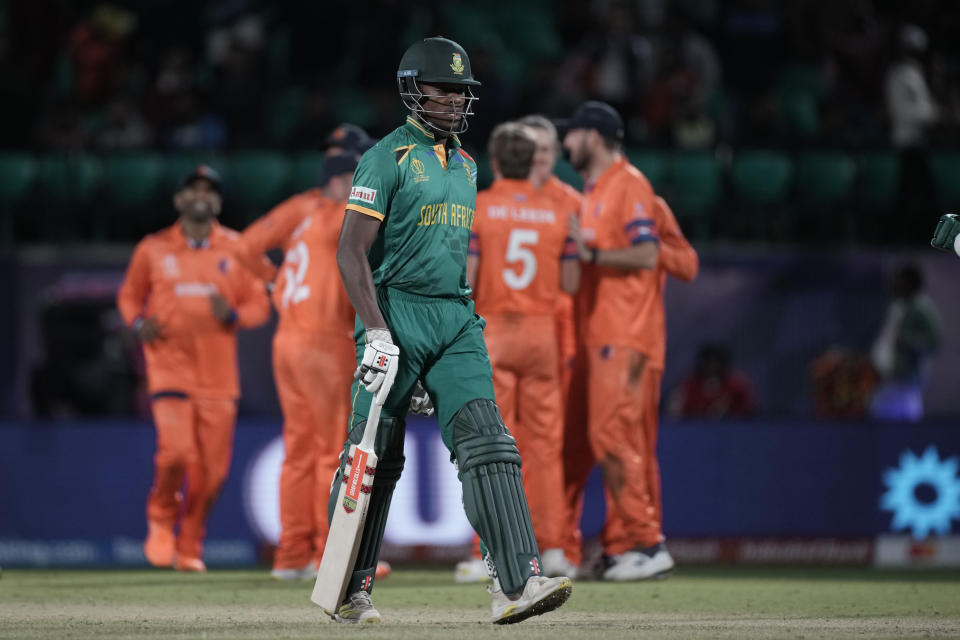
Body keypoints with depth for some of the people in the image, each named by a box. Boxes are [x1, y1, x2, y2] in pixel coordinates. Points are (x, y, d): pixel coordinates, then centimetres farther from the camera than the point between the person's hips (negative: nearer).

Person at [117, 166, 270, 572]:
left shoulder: (237, 249, 6)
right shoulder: (153, 250, 5)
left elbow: (259, 306, 7)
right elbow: (129, 295, 16)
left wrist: (232, 314, -14)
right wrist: (138, 323, -5)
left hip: (219, 374, 2)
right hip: (169, 367, -2)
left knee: (214, 469, 0)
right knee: (176, 452, -20)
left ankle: (190, 549, 19)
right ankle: (161, 519, 10)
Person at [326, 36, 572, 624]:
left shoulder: (465, 164, 17)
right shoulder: (388, 158, -6)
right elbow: (352, 252, -12)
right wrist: (376, 333, -21)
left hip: (456, 317, 6)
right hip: (396, 312, -6)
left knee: (487, 442, -9)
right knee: (375, 455, 0)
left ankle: (517, 581, -19)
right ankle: (350, 591, 12)